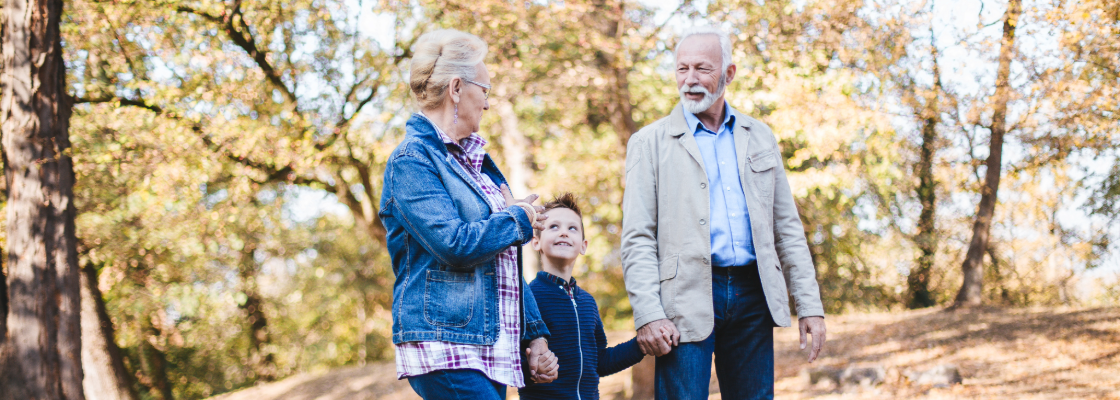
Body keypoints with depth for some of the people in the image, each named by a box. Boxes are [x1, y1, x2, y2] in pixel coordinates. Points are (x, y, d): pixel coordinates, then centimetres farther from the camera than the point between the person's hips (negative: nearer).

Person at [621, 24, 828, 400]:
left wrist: (810, 306, 8)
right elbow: (637, 240, -1)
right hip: (687, 298, -3)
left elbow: (788, 228, 15)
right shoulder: (650, 143, 5)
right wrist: (648, 314, -13)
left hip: (752, 297, 3)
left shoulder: (760, 138, 16)